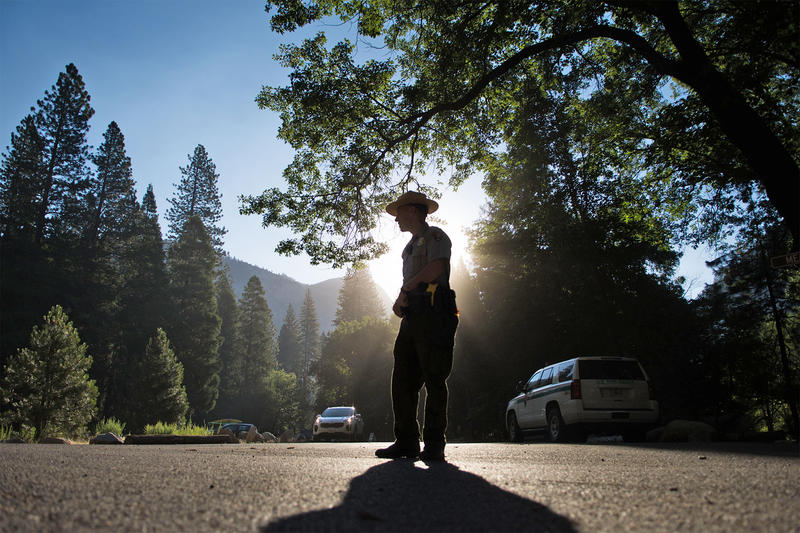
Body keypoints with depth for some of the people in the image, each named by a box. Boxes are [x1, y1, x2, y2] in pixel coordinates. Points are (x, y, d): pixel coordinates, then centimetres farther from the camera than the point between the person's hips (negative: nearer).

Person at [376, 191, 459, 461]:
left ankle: (434, 443, -4)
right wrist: (401, 301, 6)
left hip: (433, 313, -8)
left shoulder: (435, 236, 4)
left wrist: (405, 290, -3)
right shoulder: (411, 246, 30)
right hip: (412, 316, 9)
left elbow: (436, 268, -13)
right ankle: (406, 441, 5)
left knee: (434, 379, -8)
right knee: (403, 379, 2)